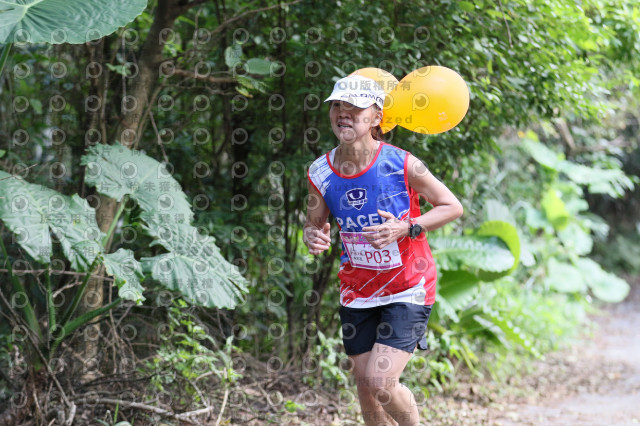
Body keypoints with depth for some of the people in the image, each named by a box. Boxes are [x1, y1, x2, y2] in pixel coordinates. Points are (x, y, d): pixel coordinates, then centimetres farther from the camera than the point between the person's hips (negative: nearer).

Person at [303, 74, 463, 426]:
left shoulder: (401, 164, -17)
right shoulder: (320, 173, -7)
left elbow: (453, 207, -7)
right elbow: (313, 225, 9)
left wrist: (406, 228, -22)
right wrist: (312, 238, -16)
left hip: (408, 290, -4)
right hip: (357, 292, 4)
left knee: (381, 382, -15)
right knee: (365, 386, 8)